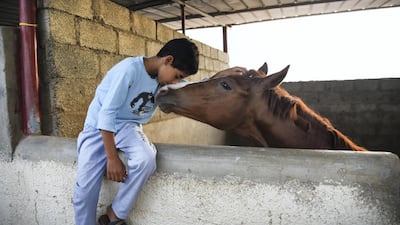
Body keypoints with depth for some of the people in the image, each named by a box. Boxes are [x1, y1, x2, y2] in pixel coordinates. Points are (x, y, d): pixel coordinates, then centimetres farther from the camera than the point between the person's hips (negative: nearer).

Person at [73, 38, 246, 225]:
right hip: (98, 127, -3)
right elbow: (106, 113, -24)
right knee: (86, 188, -13)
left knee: (146, 160, -27)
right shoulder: (130, 69, -24)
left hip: (127, 126, 4)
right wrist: (112, 158, -24)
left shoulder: (164, 78, -4)